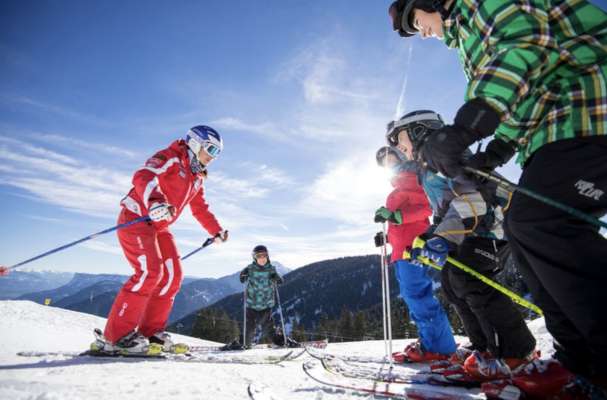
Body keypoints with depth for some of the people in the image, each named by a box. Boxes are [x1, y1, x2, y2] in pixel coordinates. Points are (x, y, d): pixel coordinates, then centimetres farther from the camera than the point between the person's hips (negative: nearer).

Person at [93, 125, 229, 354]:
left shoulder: (197, 178, 17)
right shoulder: (171, 158, -9)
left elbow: (201, 209, 28)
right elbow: (143, 176, -28)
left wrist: (217, 231, 29)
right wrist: (154, 201, -48)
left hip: (159, 227, 9)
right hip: (136, 218, -9)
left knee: (172, 275, 0)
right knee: (150, 271, -22)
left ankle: (150, 331, 9)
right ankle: (117, 335, -14)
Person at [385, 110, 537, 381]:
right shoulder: (427, 170, 22)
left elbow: (469, 195, -23)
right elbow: (442, 212, 26)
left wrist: (445, 236, -31)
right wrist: (425, 241, 17)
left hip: (489, 223, -10)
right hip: (471, 229, 10)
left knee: (467, 278, -23)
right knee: (450, 281, 4)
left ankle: (516, 349, -13)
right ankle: (485, 347, 10)